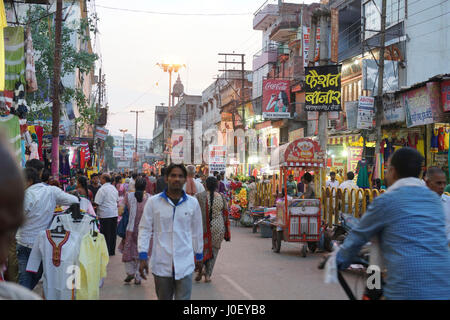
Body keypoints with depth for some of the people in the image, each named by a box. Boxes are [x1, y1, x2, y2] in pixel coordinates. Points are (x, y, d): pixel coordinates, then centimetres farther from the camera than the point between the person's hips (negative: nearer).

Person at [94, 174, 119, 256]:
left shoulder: (102, 189, -14)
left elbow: (97, 203, -16)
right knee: (113, 233, 12)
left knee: (106, 234, -1)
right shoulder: (114, 188, 11)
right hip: (115, 213, 7)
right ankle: (112, 251, 19)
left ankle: (106, 252, 3)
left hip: (105, 214, -7)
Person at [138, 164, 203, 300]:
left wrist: (199, 255, 18)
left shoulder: (193, 203, 3)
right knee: (163, 298, 14)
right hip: (161, 264, 0)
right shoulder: (153, 202, -1)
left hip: (185, 264, 0)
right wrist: (143, 257, -3)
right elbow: (145, 229, 3)